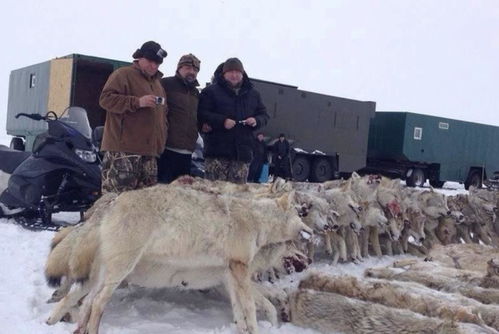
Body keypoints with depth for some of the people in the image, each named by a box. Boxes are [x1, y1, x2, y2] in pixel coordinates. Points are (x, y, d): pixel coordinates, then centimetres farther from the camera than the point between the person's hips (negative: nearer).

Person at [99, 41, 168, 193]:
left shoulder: (157, 83, 24)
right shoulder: (123, 74, -1)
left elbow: (162, 114, 30)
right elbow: (105, 98, -13)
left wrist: (161, 140, 17)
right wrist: (137, 102, -20)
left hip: (149, 150, 8)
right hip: (123, 148, -8)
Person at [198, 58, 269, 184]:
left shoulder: (253, 94, 16)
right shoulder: (211, 91, 3)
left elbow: (264, 115, 22)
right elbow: (201, 113, -5)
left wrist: (257, 120, -1)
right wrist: (222, 121, -17)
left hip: (243, 151, 4)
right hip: (217, 150, -4)